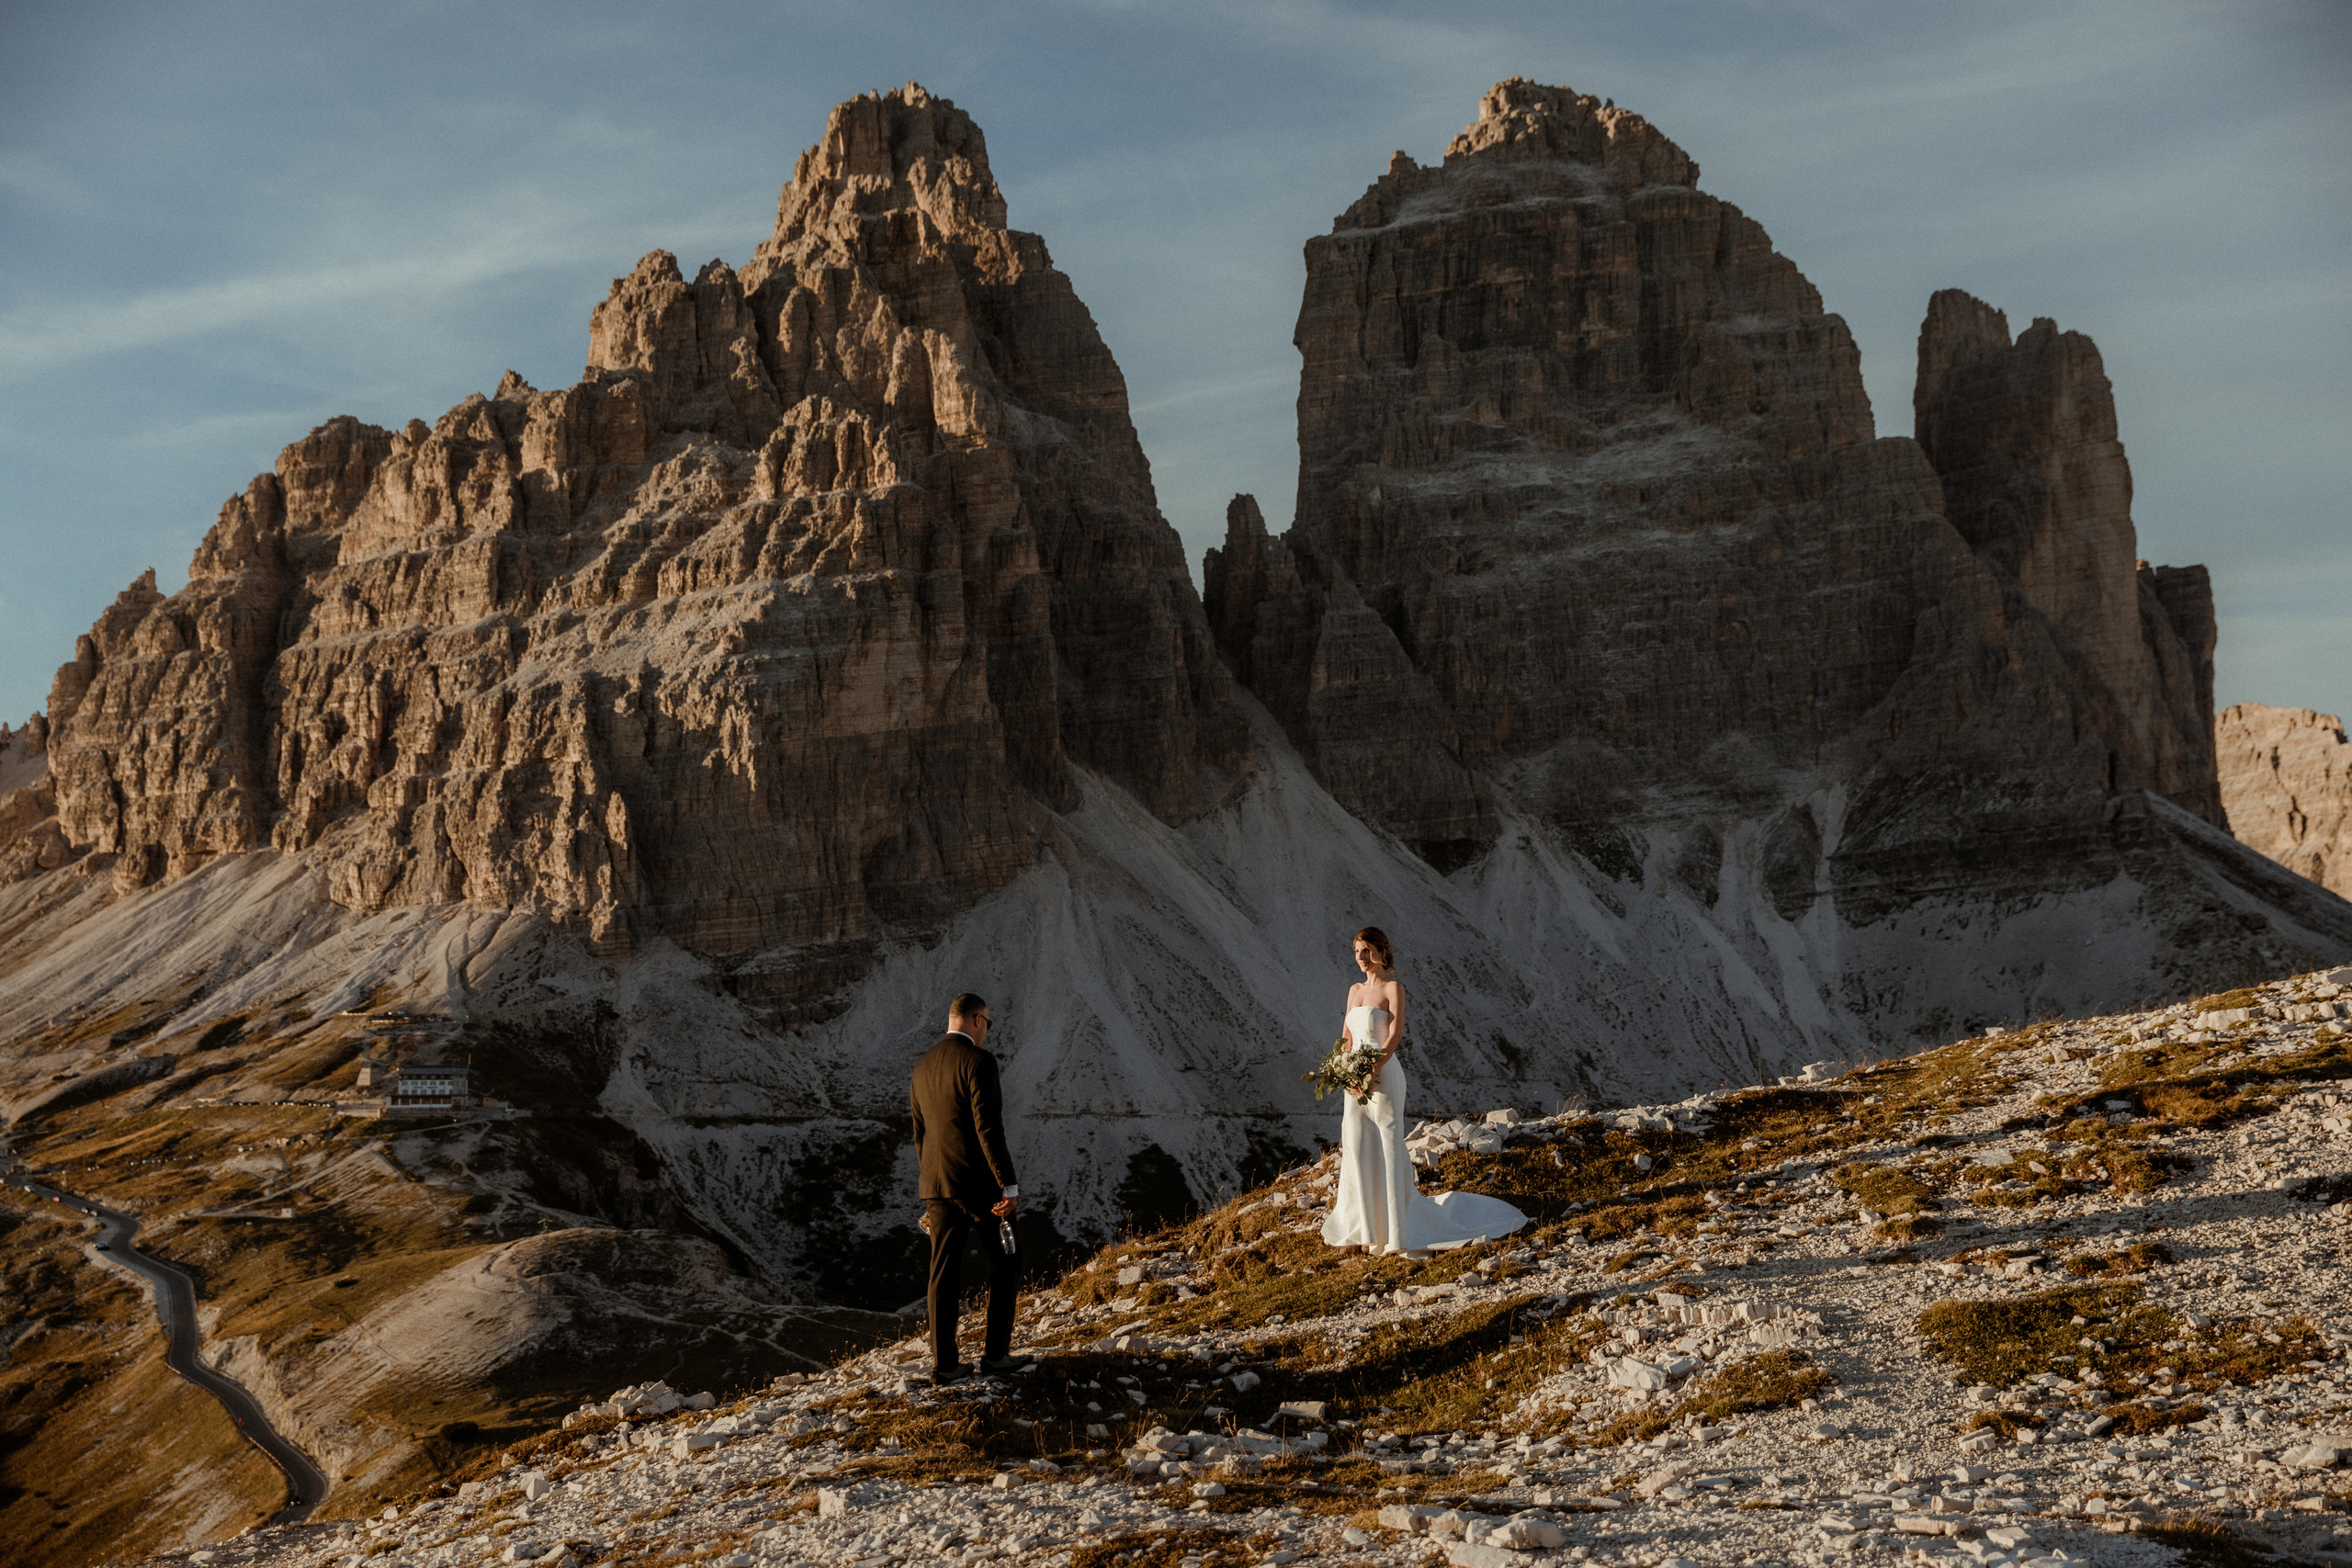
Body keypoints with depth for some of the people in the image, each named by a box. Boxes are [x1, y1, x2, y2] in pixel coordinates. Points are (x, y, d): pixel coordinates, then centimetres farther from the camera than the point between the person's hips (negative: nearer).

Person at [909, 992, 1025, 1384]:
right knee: (1005, 1264, 10)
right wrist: (1009, 1185, -19)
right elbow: (988, 1128, -20)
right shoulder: (978, 1061, -13)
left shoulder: (922, 1066, 11)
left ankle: (943, 1363, 4)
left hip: (937, 1184, 6)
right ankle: (995, 1351, 10)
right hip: (980, 1182, -6)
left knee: (944, 1273, 6)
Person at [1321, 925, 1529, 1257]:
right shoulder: (1355, 990, 14)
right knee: (1357, 1152, 5)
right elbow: (1347, 1036, 15)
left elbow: (1395, 1034, -14)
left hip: (1383, 1076, -7)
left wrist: (1372, 1070, -23)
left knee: (1387, 1151, -5)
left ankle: (1395, 1232, 1)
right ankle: (1363, 1232, 12)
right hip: (1356, 1079, 7)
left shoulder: (1393, 987, -6)